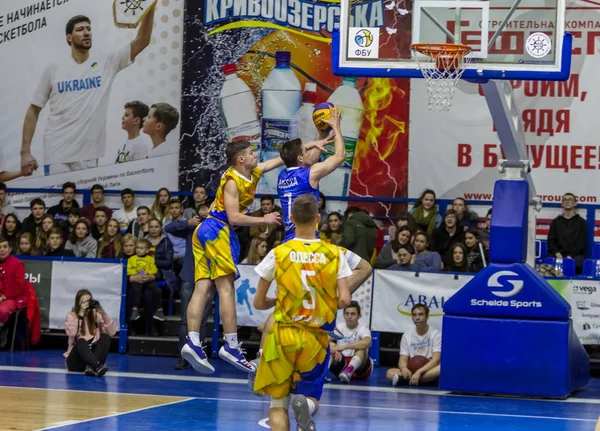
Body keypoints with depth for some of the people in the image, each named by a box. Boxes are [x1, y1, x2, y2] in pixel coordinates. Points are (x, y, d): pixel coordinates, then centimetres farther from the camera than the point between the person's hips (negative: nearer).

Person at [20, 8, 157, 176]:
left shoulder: (106, 63, 6)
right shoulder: (54, 70, 5)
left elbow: (142, 41, -4)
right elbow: (33, 111, 8)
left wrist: (151, 6, -17)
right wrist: (25, 151, -1)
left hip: (88, 156, 1)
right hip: (57, 155, -1)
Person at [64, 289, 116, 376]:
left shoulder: (96, 315, 7)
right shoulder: (71, 316, 1)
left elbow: (112, 332, -6)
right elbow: (71, 333, -20)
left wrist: (103, 314, -15)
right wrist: (81, 314, -20)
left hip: (93, 355, 3)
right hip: (76, 360, -3)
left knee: (105, 337, -21)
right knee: (81, 341, -32)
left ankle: (92, 367, -41)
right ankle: (97, 366, -56)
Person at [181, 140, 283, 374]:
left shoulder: (253, 173, 14)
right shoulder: (232, 181, -12)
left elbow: (282, 159, 24)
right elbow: (234, 217, -19)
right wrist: (264, 220, -12)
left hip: (206, 232, 9)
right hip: (218, 231, -9)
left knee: (203, 287, -1)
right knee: (226, 288, -10)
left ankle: (193, 342, -9)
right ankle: (231, 347, -13)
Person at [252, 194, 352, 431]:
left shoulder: (278, 254, -4)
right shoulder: (335, 254, -1)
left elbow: (259, 303, 1)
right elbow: (344, 300, -7)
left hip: (283, 335, -1)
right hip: (316, 338, 1)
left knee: (278, 402, 12)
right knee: (310, 396, 16)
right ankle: (307, 404, -22)